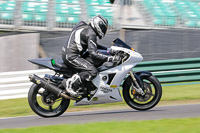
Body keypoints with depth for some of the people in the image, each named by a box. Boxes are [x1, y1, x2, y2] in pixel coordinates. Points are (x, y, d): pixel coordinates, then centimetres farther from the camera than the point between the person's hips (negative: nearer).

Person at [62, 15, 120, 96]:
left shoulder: (85, 28, 18)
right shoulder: (91, 34, -13)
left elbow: (92, 45, 32)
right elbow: (93, 53, -23)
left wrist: (107, 49, 26)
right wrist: (109, 58, -22)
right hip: (72, 57, -10)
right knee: (93, 71, -22)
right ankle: (71, 83, -22)